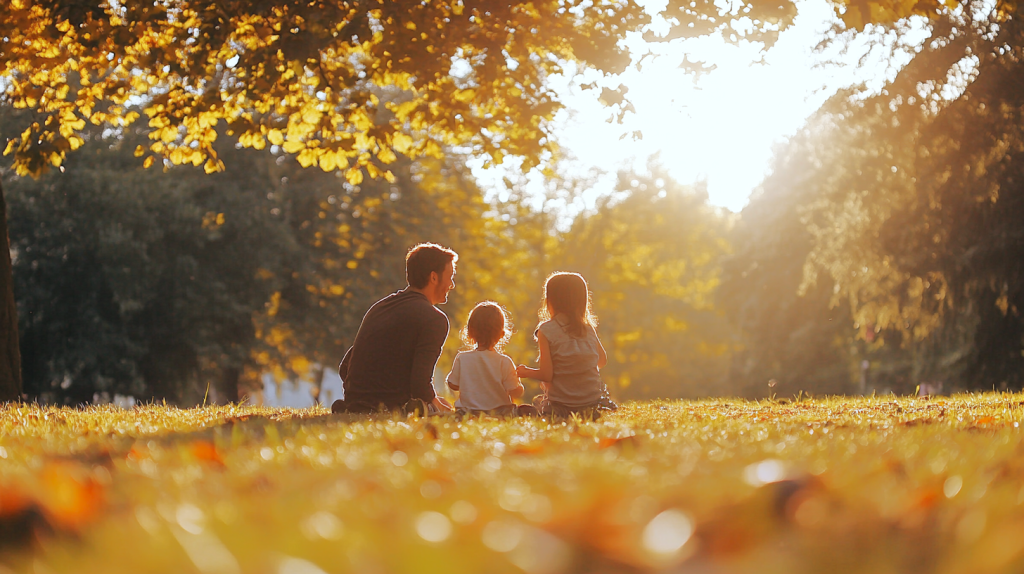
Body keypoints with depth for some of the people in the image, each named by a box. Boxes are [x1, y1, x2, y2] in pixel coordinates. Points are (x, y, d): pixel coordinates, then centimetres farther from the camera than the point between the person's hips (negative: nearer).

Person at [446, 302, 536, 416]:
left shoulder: (461, 359, -10)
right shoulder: (504, 362, -16)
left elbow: (453, 385, 3)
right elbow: (516, 393, -12)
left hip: (469, 411, 2)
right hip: (500, 412, -2)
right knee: (529, 411, 15)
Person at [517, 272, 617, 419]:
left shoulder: (546, 331, -12)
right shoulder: (589, 328, 3)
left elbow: (546, 375, -12)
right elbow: (602, 360, 14)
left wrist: (526, 372, 7)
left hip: (561, 405, -5)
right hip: (593, 400, 5)